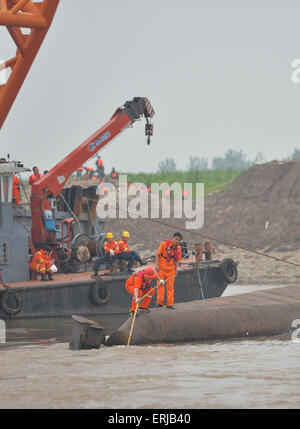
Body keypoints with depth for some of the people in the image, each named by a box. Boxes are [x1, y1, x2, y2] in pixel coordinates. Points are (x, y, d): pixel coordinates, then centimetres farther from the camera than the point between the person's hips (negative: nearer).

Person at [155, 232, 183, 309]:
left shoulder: (178, 248, 2)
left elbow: (176, 259, 11)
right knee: (160, 285, 0)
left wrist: (176, 270, 9)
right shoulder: (164, 244, -11)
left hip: (171, 270, 3)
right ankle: (159, 302, 8)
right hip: (161, 268, -3)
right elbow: (157, 254, -8)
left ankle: (170, 304, 6)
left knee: (170, 286, 4)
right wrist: (156, 264, -16)